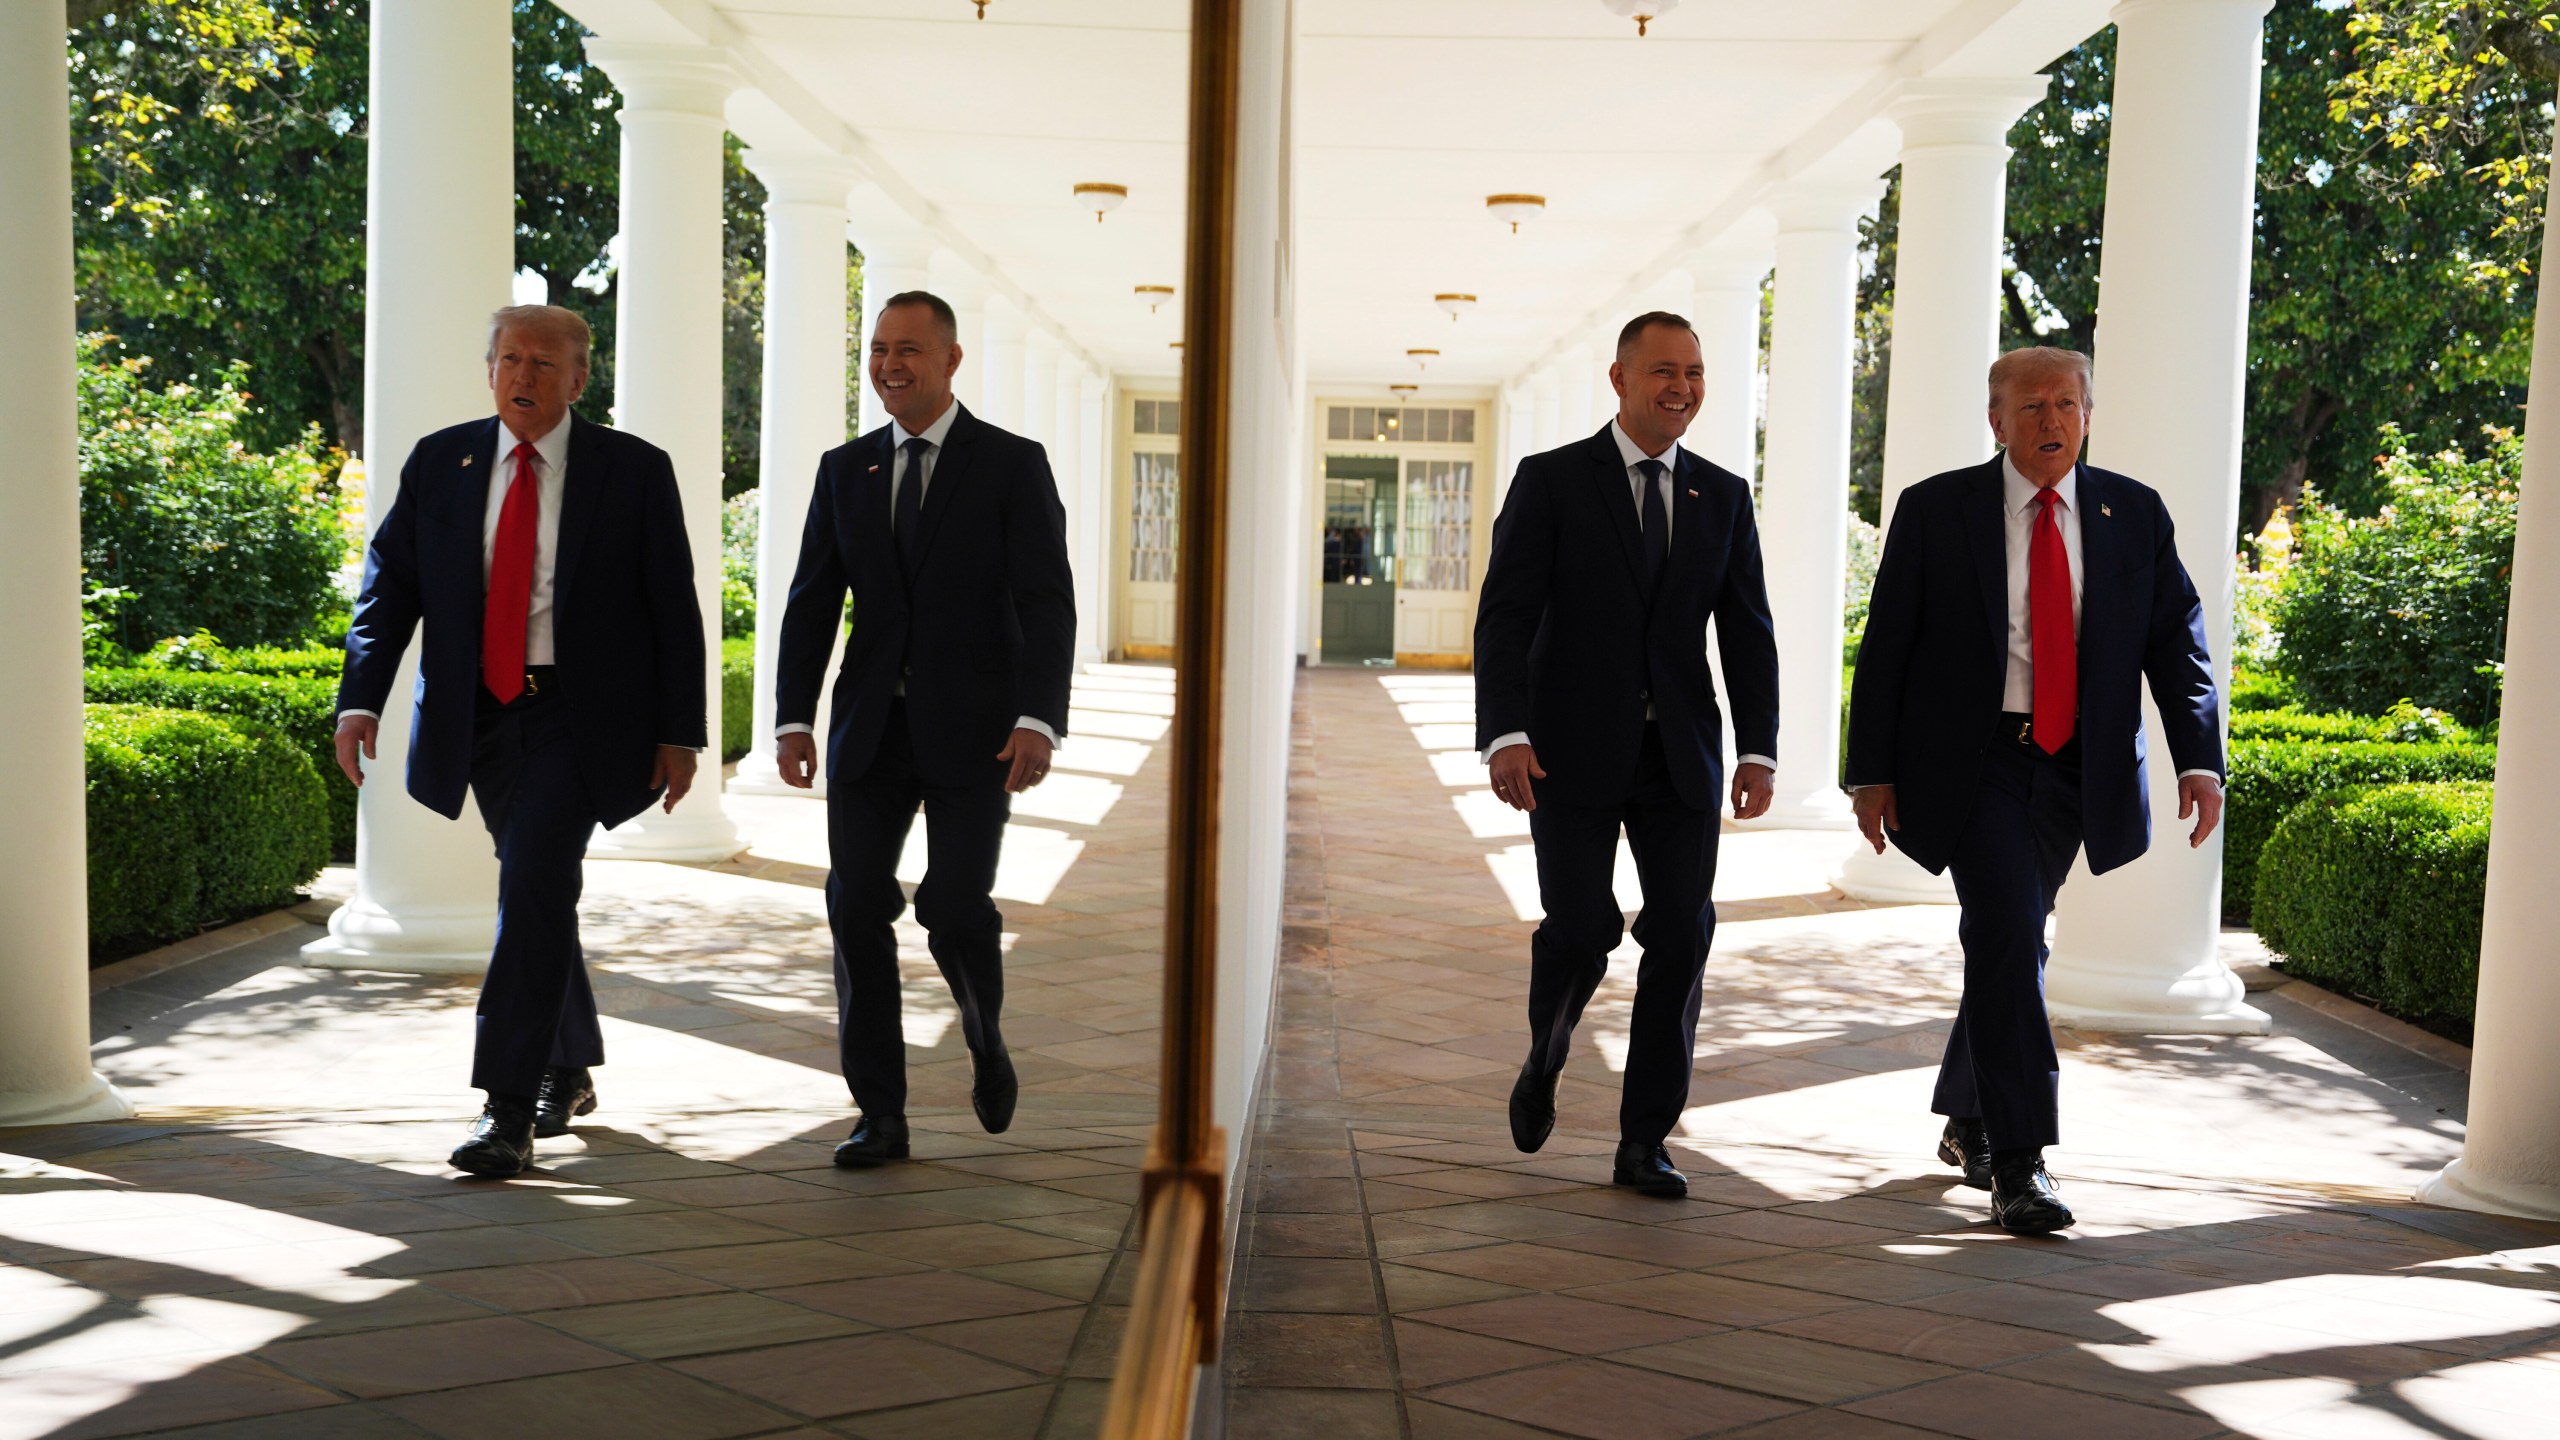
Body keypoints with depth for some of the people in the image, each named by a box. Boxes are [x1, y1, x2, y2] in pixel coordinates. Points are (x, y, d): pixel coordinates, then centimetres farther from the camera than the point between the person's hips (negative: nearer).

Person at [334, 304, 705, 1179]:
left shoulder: (634, 471, -3)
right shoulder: (440, 464, 6)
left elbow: (674, 609, -2)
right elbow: (389, 588, 3)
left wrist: (679, 732, -5)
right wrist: (360, 700, -10)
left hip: (582, 714, -4)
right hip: (482, 714, 4)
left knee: (534, 884, -17)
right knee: (537, 894, 16)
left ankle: (508, 1111, -13)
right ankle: (570, 1069, 36)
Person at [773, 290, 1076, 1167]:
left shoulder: (1013, 466, -1)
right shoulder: (846, 470, 11)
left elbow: (1047, 601, -8)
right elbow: (813, 600, 9)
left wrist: (1039, 720, -20)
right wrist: (792, 718, -1)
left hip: (972, 730, -4)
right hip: (871, 729, 4)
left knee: (954, 907, -9)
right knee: (856, 905, -2)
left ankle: (986, 1040, 24)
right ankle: (880, 1116, 7)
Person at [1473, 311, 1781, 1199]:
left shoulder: (1723, 496, 11)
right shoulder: (1551, 482, 0)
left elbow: (1746, 631, 9)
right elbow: (1505, 616, -7)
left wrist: (1759, 749, -2)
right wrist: (1505, 735, -19)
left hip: (1680, 757, 3)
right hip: (1574, 751, -3)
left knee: (1683, 934, -3)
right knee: (1582, 927, -9)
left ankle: (1644, 1141, 8)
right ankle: (1545, 1059, 25)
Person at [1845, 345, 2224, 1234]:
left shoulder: (2135, 516, 5)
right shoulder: (1936, 511, -3)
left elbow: (2177, 640, 1)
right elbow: (1885, 648, -2)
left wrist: (2199, 759, -12)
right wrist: (1872, 771, -6)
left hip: (2074, 769, 4)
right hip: (1971, 762, -3)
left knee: (2010, 941, 15)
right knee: (2009, 935, -16)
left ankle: (1966, 1119, 35)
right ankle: (2017, 1164, -11)